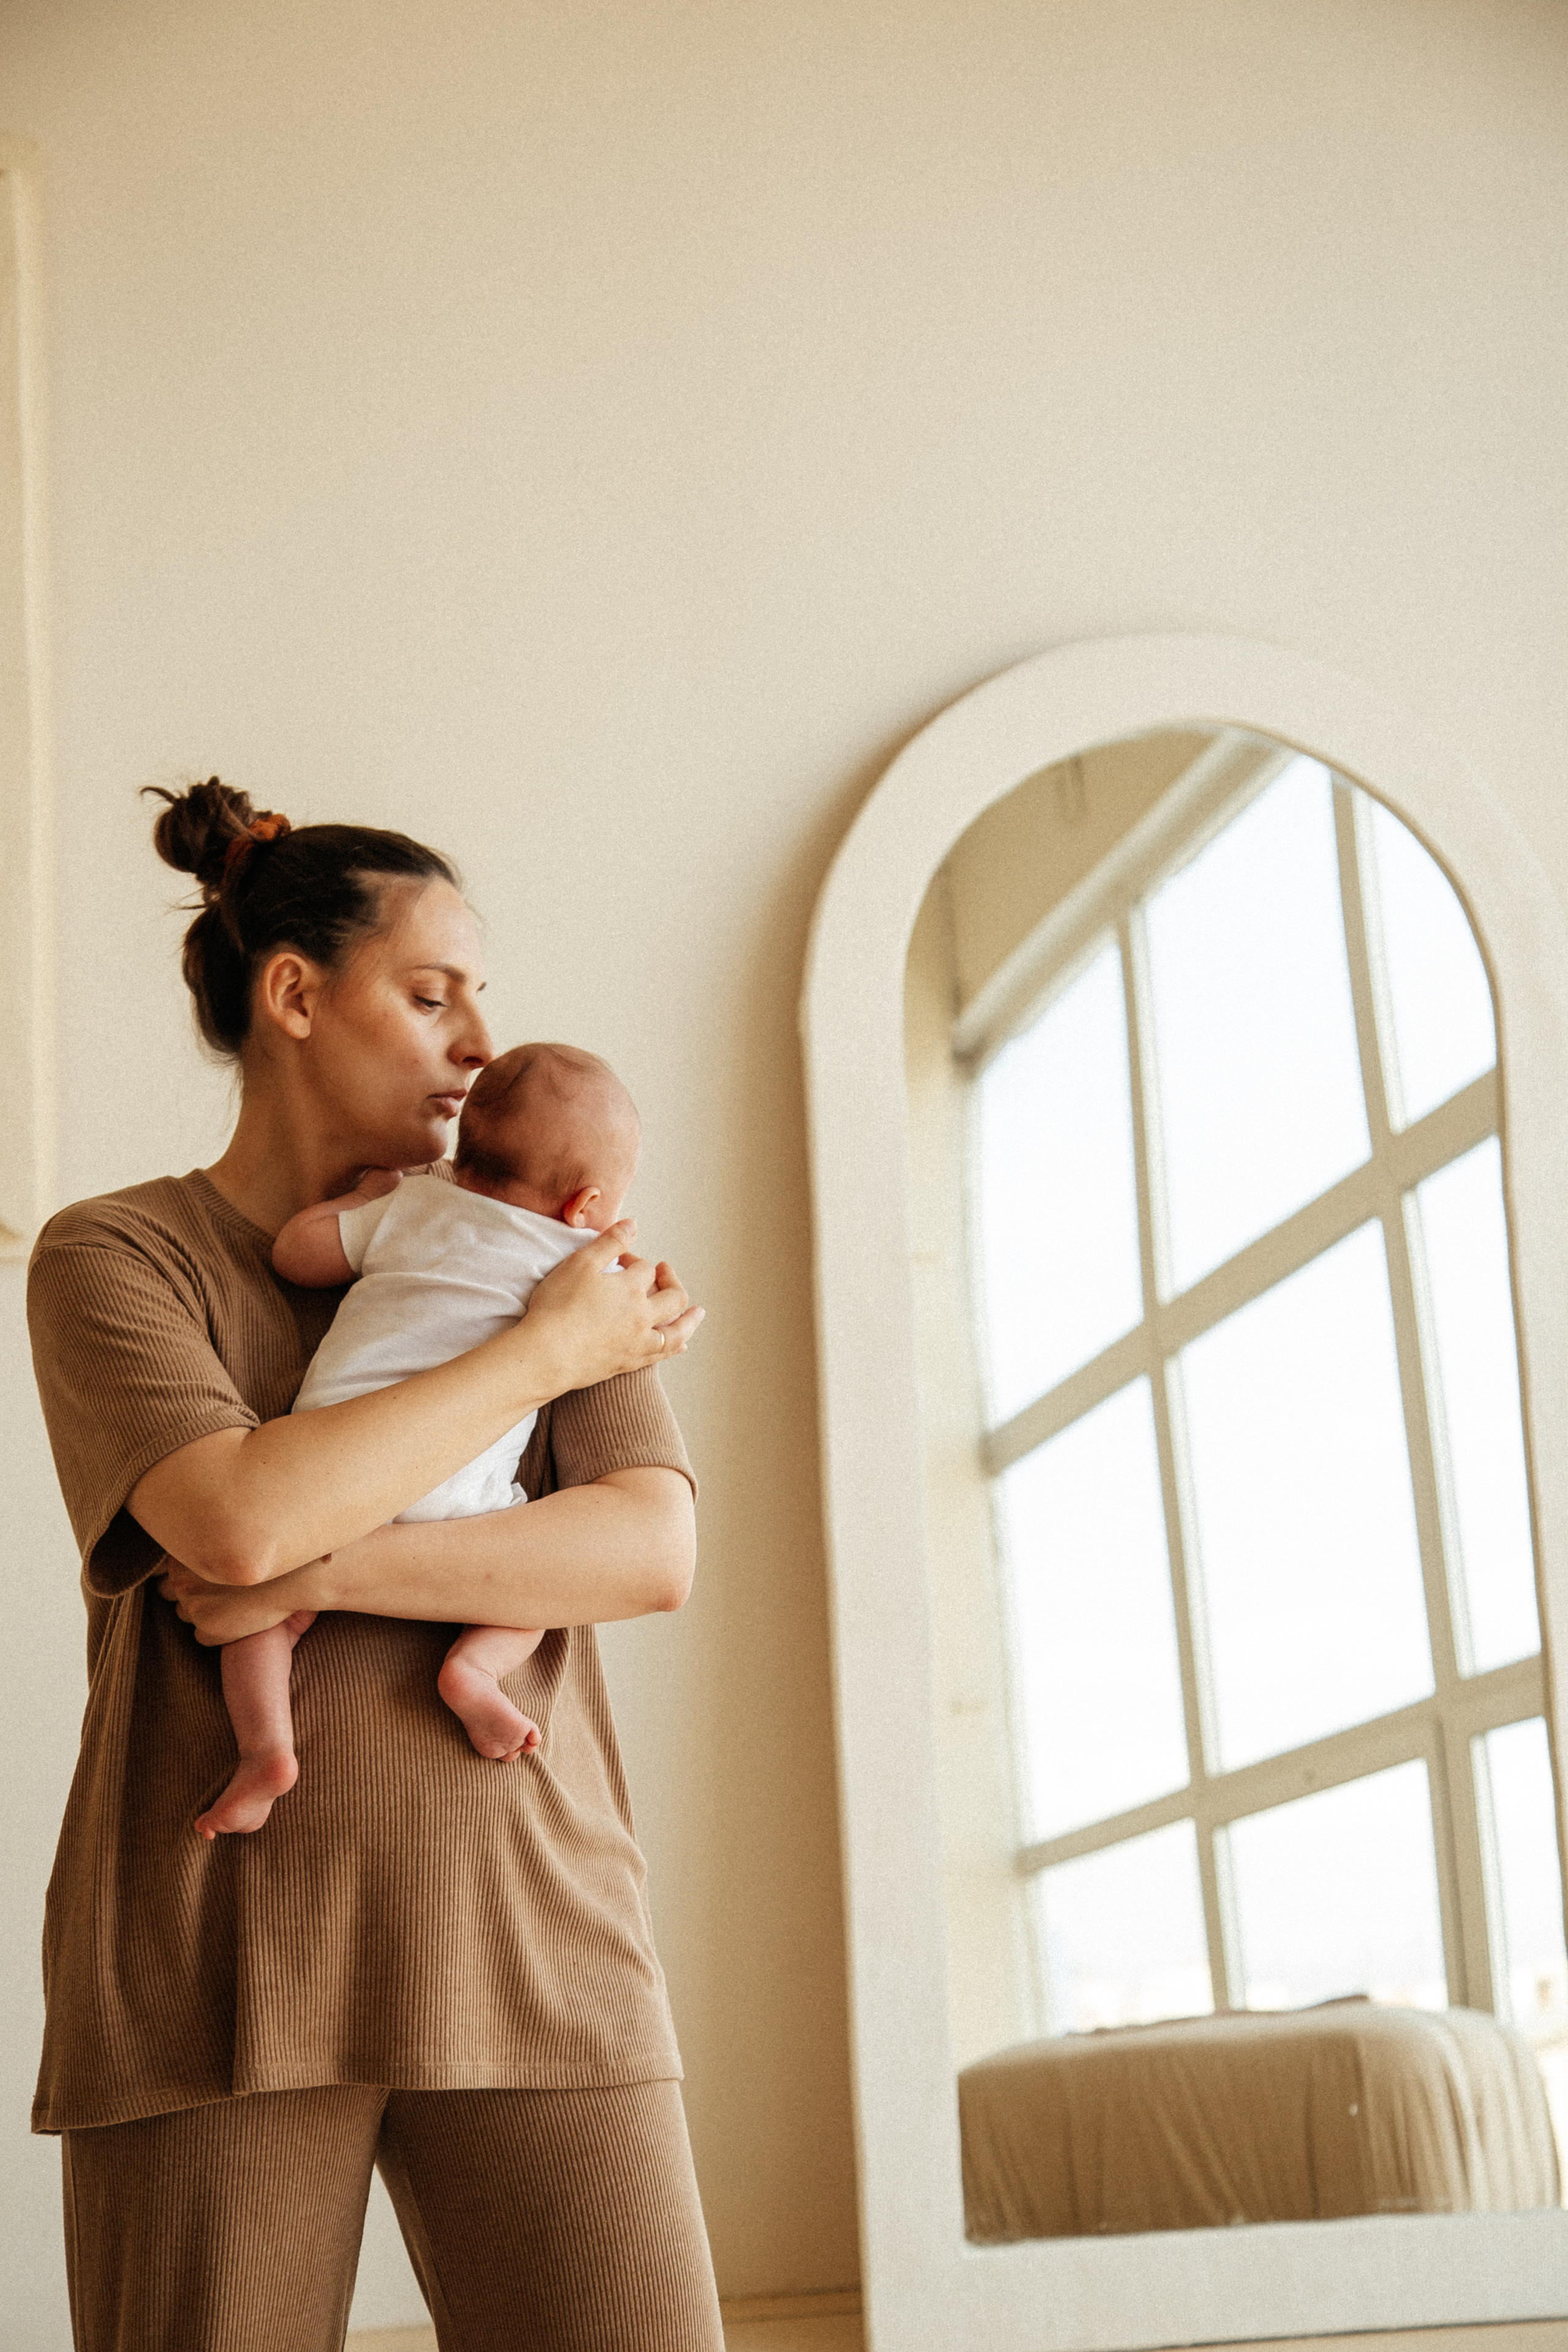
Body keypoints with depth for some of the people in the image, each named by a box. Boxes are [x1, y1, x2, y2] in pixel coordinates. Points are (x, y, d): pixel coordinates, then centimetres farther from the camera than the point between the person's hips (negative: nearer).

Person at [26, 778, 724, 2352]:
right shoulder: (111, 1259, 5)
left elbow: (655, 1552, -1)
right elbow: (236, 1521, -15)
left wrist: (321, 1574, -12)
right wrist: (550, 1353, -6)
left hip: (525, 1956, 3)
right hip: (214, 1980, -2)